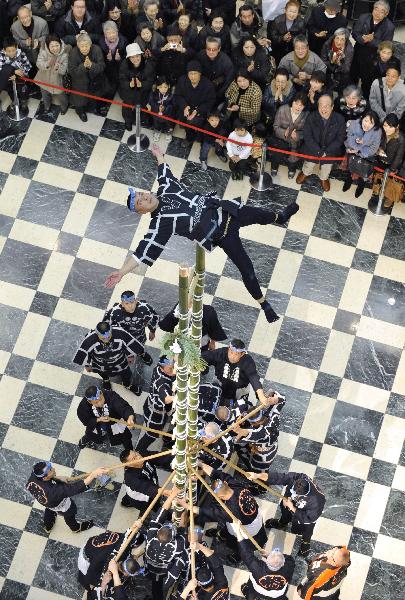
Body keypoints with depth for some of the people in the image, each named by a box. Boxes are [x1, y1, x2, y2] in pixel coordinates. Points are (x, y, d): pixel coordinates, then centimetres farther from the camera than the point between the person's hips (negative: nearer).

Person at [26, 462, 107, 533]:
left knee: (49, 511, 39)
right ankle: (76, 527, 63)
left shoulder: (34, 476, -35)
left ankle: (48, 527, 70)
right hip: (62, 507, -5)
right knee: (69, 516, 30)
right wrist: (93, 474, -55)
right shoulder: (53, 491, -52)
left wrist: (56, 478, -15)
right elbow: (75, 488, -51)